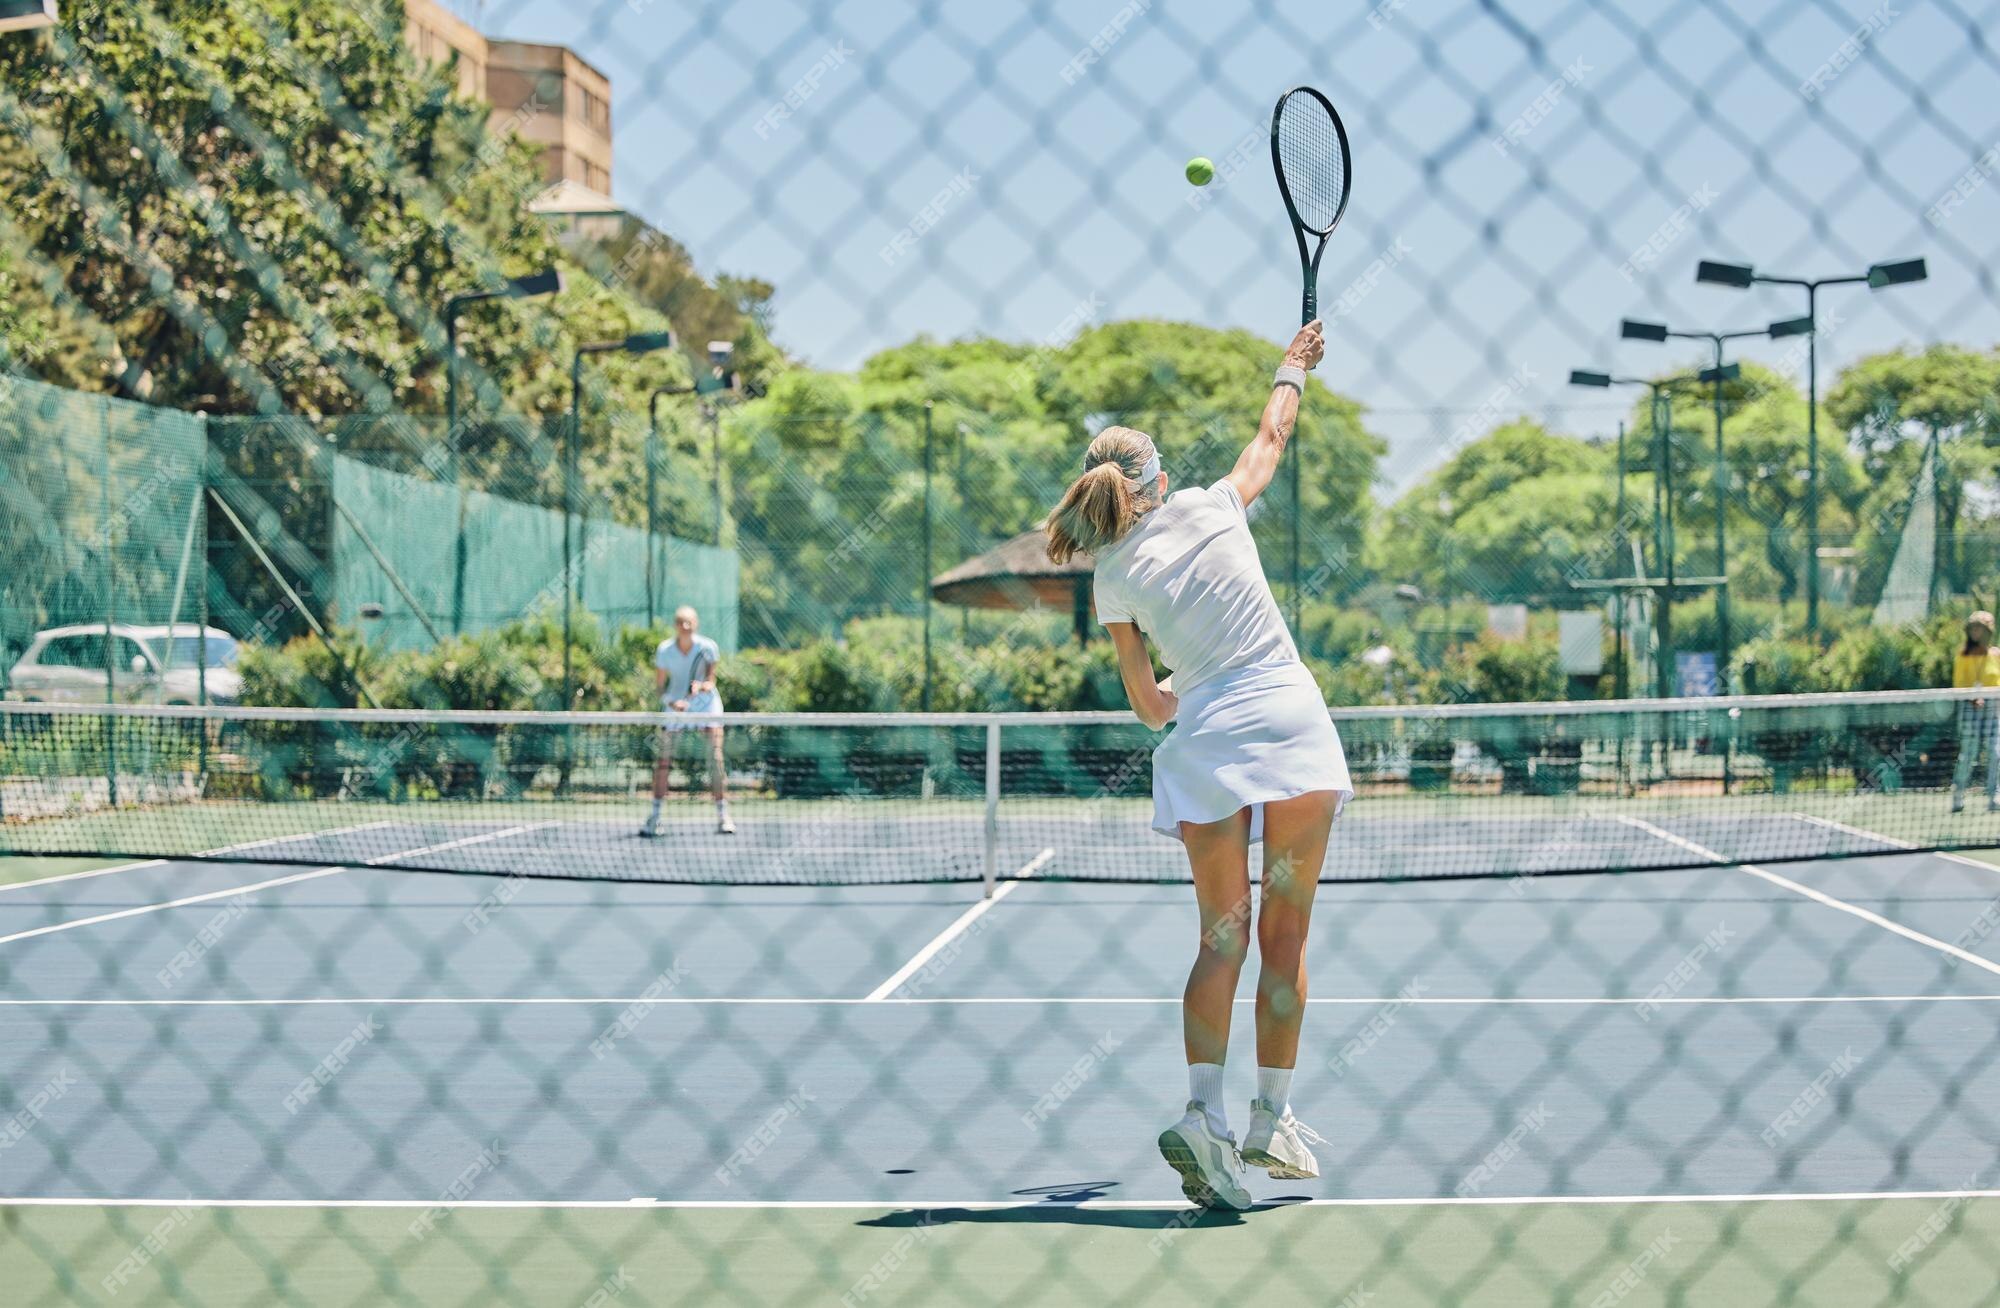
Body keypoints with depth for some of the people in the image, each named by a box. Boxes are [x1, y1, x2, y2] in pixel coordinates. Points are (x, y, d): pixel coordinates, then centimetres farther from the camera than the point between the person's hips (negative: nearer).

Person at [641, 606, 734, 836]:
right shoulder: (664, 650, -12)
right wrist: (672, 702, -25)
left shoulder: (708, 647, -15)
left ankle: (723, 816, -5)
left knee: (716, 759, -12)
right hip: (675, 705, 1)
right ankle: (654, 818, 2)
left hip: (706, 704, -1)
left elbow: (710, 681, -13)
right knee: (663, 761, -5)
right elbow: (659, 687, -7)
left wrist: (702, 686, -36)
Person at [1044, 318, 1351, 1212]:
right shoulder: (1214, 506, 6)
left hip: (1205, 744, 0)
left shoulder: (1112, 577, 4)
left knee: (1222, 937, 5)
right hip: (1295, 725, 0)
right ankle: (1270, 1124, 8)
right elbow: (1272, 435, 27)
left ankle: (1204, 1112, -15)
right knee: (1285, 936, 6)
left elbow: (1149, 706, 11)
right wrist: (1293, 369, 45)